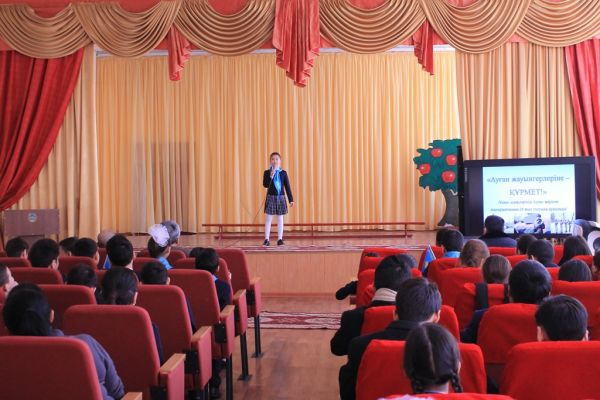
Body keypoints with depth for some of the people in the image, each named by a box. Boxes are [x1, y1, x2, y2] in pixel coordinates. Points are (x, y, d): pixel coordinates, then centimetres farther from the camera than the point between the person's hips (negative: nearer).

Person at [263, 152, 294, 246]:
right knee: (269, 219, 1)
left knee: (280, 219, 5)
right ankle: (266, 239, 4)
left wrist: (291, 199, 1)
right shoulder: (267, 173, 0)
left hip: (280, 198, 1)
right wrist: (271, 176, -24)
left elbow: (287, 187, 4)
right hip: (271, 197, -1)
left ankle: (280, 239, 10)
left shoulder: (283, 173, 3)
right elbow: (265, 185, -11)